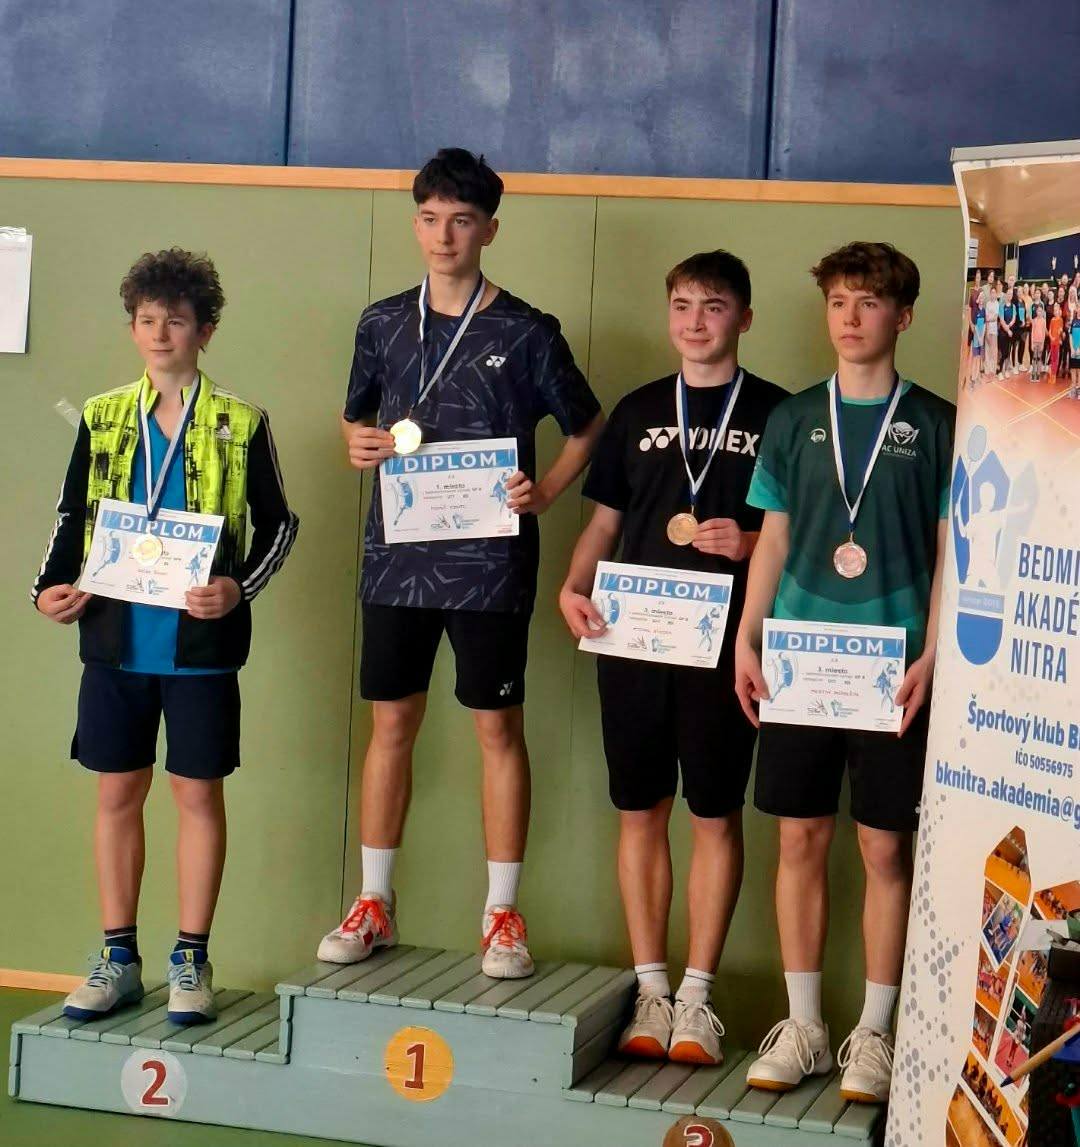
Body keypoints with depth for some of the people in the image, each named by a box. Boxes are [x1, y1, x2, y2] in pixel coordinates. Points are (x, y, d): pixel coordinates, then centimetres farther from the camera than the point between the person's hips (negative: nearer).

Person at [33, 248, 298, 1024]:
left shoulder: (241, 425, -1)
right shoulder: (103, 419, 6)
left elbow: (278, 524, 3)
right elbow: (73, 516, 13)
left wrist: (240, 589, -13)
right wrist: (52, 585, -4)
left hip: (201, 641, -3)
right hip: (116, 638, 3)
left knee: (199, 793, 5)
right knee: (118, 792, 8)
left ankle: (192, 959, 15)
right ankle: (119, 958, 19)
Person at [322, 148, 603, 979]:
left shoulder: (526, 333, -2)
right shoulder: (384, 324, 8)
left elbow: (589, 428, 6)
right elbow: (357, 421, 19)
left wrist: (545, 493, -10)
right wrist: (359, 445, -3)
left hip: (489, 560, -3)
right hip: (398, 556, 3)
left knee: (499, 727, 2)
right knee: (392, 722, 8)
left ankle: (503, 915, 10)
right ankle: (374, 904, 18)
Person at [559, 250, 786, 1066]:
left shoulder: (775, 414, 3)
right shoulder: (639, 410, 12)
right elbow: (605, 520, 15)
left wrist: (752, 545, -16)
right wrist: (574, 588, -2)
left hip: (726, 642, -3)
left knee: (716, 816, 2)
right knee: (641, 812, 6)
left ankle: (697, 996, 9)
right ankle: (650, 990, 15)